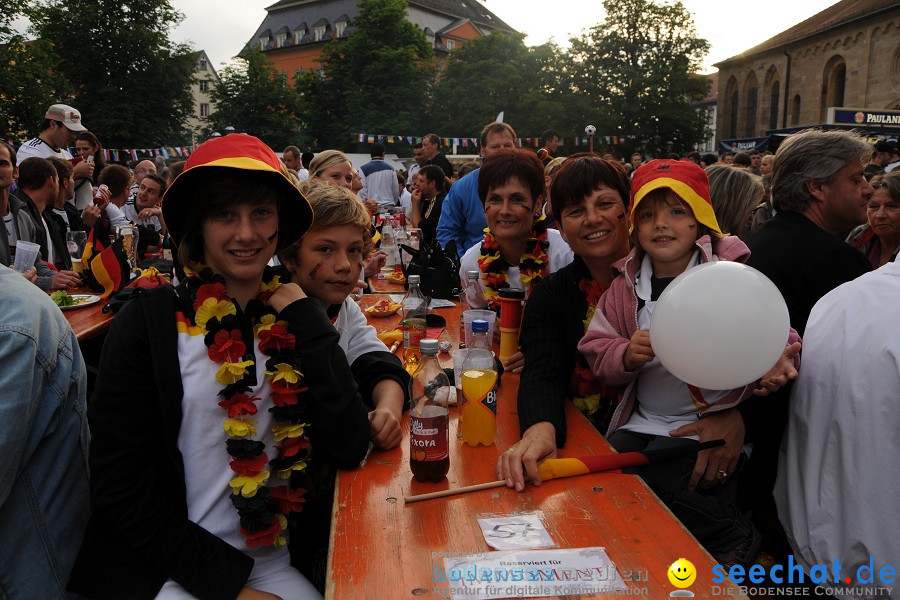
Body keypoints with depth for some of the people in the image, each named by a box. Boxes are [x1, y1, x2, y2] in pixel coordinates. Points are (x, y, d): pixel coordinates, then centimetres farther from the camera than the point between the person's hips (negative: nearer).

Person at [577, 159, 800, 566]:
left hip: (713, 422, -4)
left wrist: (775, 365, -30)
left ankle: (734, 537, 7)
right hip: (641, 421, 5)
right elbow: (597, 350, 2)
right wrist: (626, 355, -21)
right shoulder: (626, 284, 4)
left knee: (652, 478, -24)